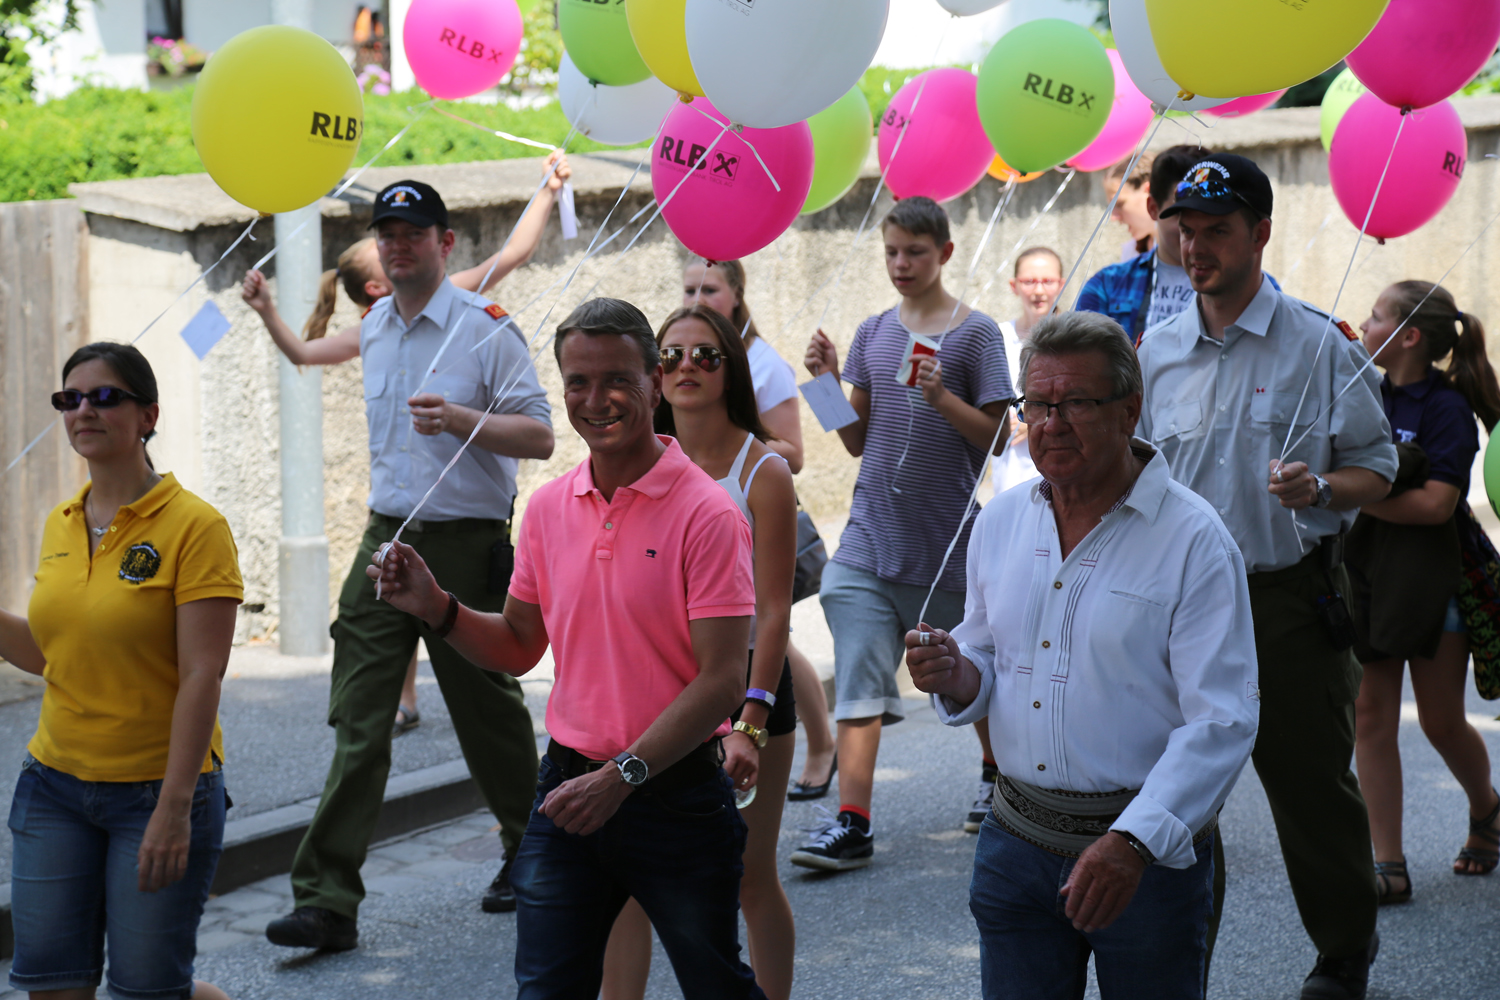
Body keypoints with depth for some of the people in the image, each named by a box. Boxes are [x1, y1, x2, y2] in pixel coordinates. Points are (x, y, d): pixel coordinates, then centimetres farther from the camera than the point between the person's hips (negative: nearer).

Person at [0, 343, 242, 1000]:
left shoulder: (193, 526, -12)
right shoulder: (59, 527, 8)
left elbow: (201, 677, -17)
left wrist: (174, 809, -21)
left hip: (157, 790, -6)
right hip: (55, 783, 6)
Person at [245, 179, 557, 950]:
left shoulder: (485, 328, -9)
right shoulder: (378, 325, 11)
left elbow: (539, 436, -12)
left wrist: (462, 419, -24)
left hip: (468, 541, -5)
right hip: (387, 537, 5)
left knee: (486, 710, 8)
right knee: (357, 721, -4)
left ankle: (530, 856, 32)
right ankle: (329, 900, -6)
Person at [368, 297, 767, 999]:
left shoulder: (704, 513, -12)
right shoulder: (548, 507, 6)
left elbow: (722, 680, -16)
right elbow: (519, 647, 16)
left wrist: (622, 776, -21)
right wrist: (437, 610, -1)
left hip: (673, 797, -5)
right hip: (569, 790, 5)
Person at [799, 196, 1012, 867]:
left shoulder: (975, 333, -3)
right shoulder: (873, 334, 10)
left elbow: (996, 438, -6)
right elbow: (858, 440, 12)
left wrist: (941, 396, -20)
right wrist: (828, 382, -2)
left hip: (948, 539, -3)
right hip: (871, 534, 3)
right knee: (859, 683, -7)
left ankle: (995, 771, 39)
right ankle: (852, 824, -9)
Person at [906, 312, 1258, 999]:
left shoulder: (1193, 540, -11)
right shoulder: (999, 523, 7)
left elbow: (1222, 723, -16)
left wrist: (1134, 841, -27)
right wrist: (956, 676, -4)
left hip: (1150, 852, -4)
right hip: (1017, 840, 4)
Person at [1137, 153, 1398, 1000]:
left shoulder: (1322, 344, -3)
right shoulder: (1155, 353, 8)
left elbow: (1378, 468, -2)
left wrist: (1318, 489, -22)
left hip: (1290, 599, -3)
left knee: (1313, 785, 7)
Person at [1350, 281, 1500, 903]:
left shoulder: (1446, 407, -11)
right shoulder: (1372, 396, 7)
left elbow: (1436, 504, -20)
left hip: (1428, 575, -5)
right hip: (1366, 571, 6)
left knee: (1442, 722, 6)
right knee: (1370, 718, 0)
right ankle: (1388, 867, 4)